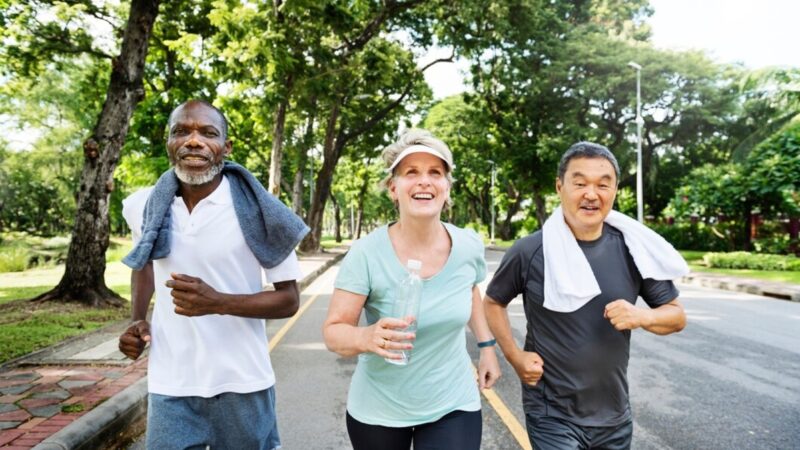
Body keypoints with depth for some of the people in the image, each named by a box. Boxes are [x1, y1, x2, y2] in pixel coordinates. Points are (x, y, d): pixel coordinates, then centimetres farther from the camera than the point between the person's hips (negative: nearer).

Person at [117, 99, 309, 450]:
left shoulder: (256, 211, -12)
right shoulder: (144, 206, -1)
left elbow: (289, 300, -9)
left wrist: (218, 302, -23)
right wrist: (138, 321, 5)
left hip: (241, 385, -2)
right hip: (170, 385, 2)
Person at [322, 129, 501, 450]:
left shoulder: (469, 246, -10)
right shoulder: (367, 253, -20)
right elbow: (333, 332, -18)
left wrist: (486, 346, 9)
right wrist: (366, 338, -37)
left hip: (453, 405, 2)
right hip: (378, 410, -1)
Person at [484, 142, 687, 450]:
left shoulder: (632, 250, -6)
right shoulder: (529, 251, -13)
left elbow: (677, 316, 4)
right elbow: (492, 302, 3)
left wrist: (642, 316, -17)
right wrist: (515, 356, -8)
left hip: (614, 416, 4)